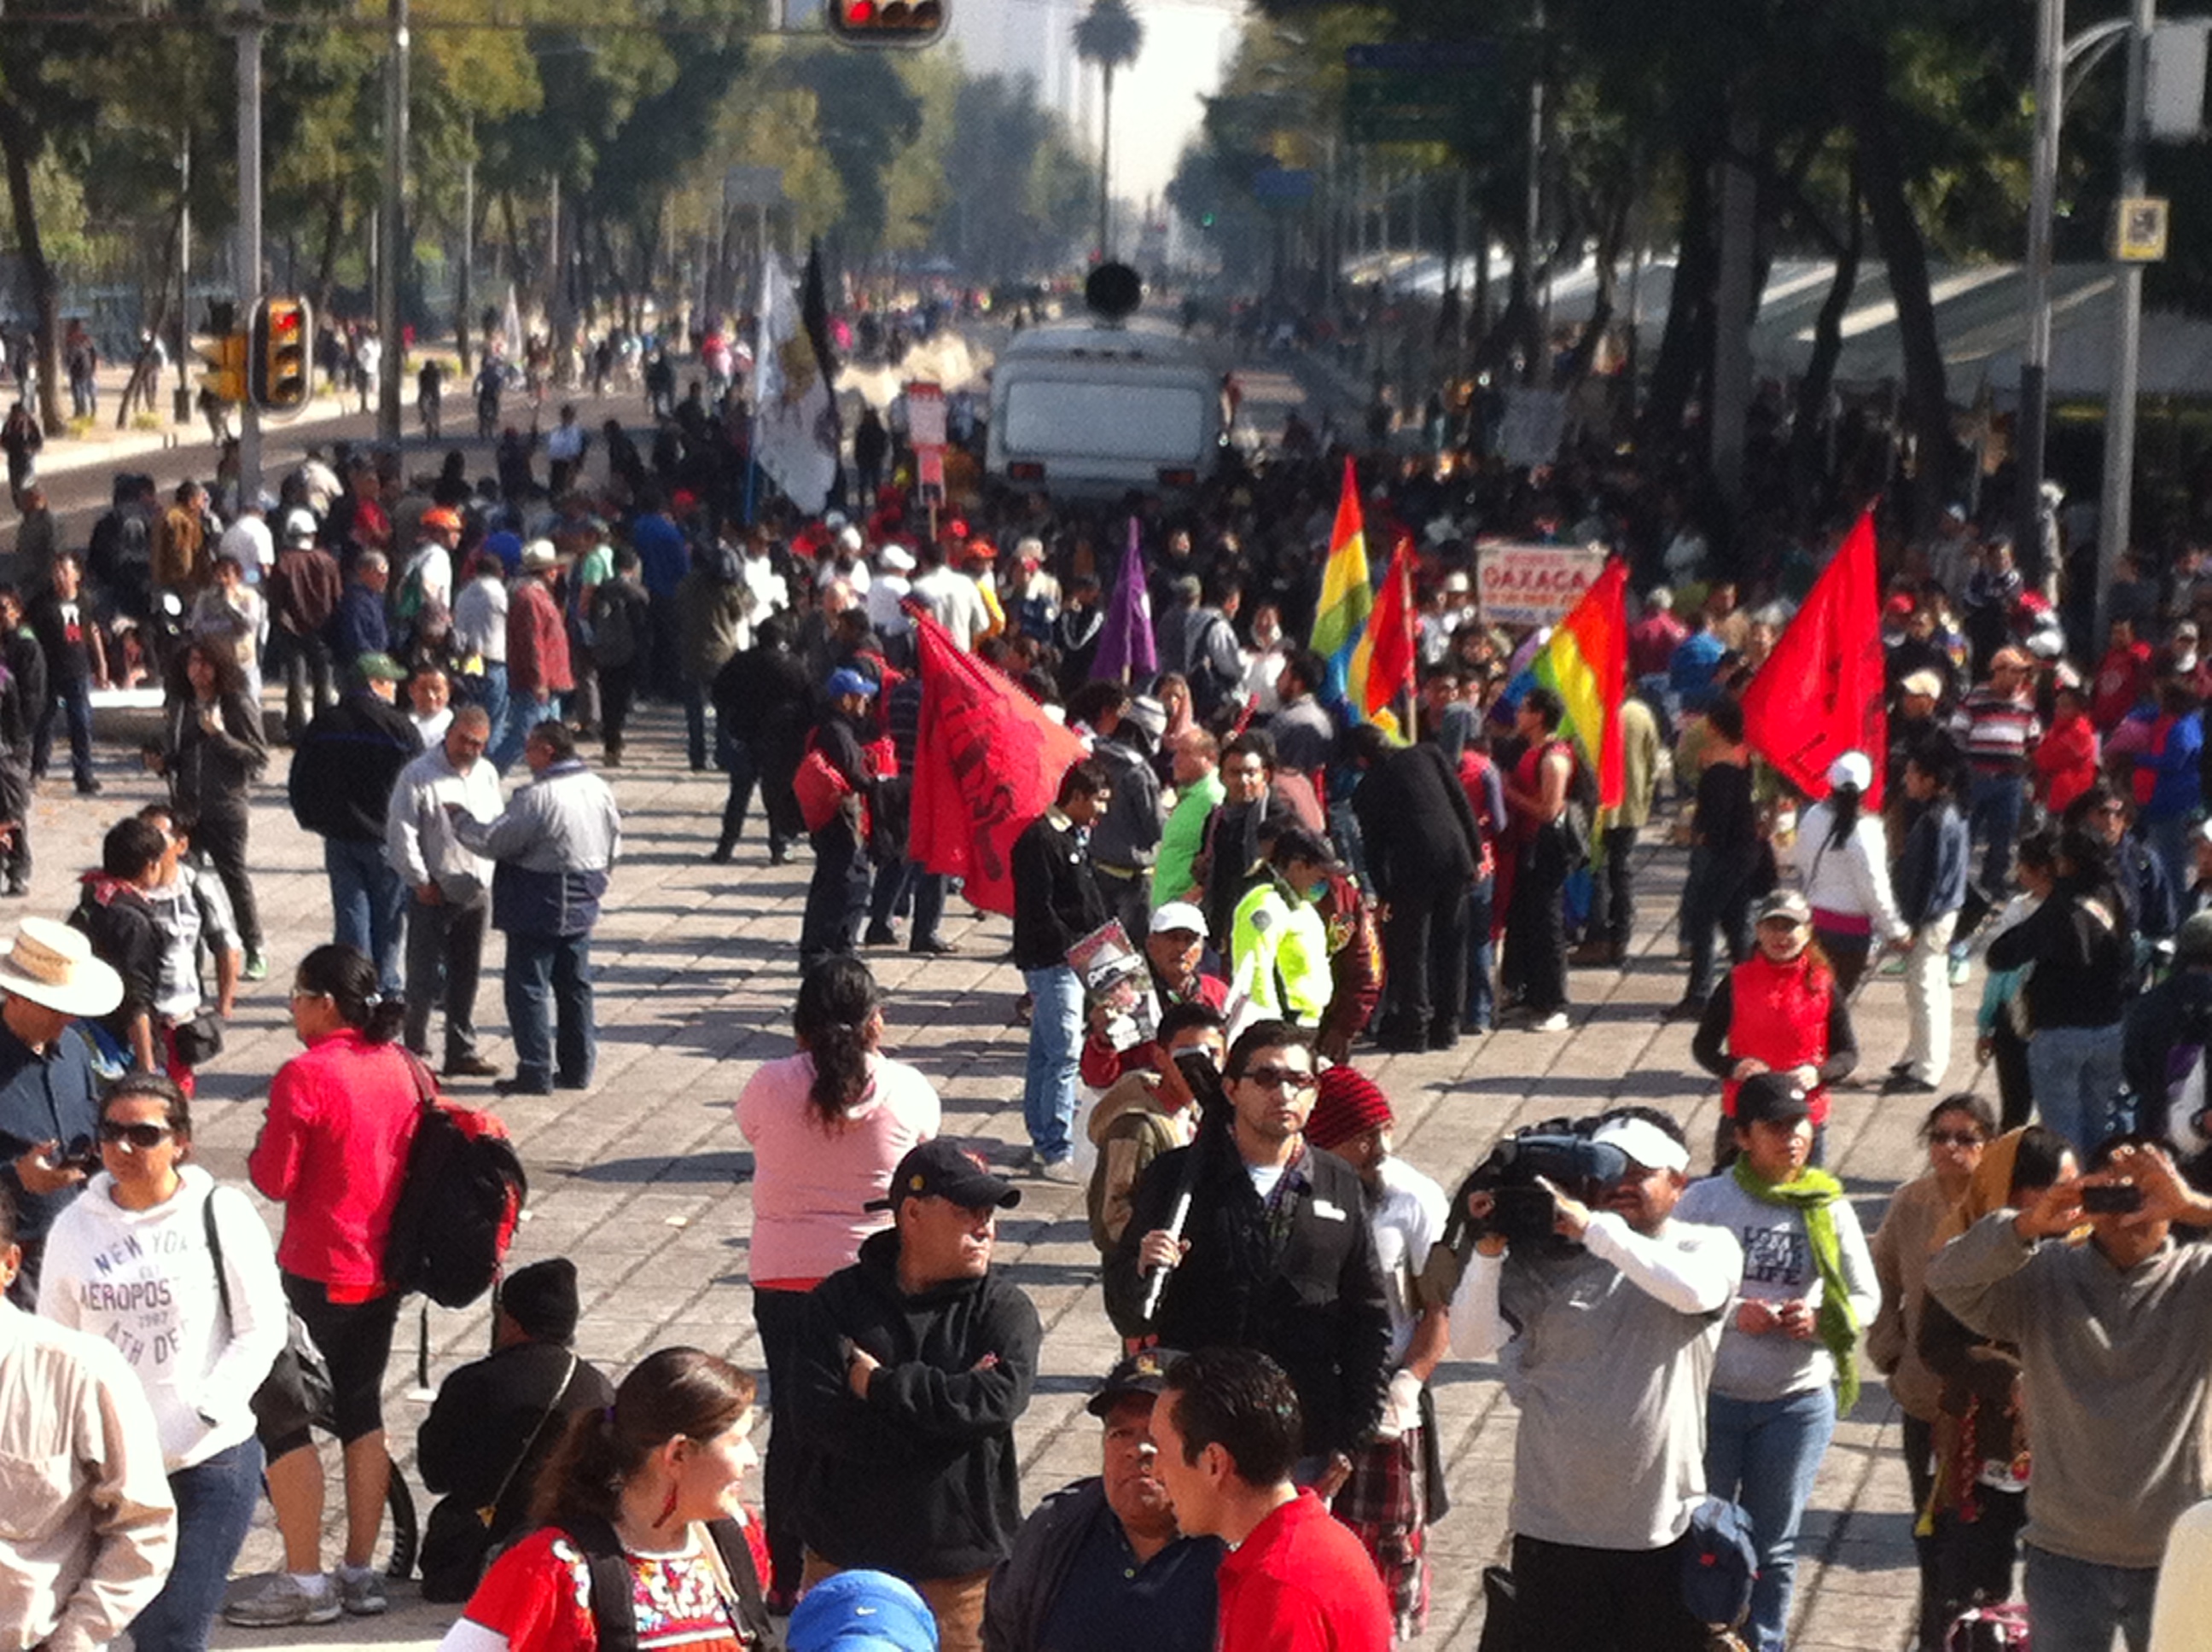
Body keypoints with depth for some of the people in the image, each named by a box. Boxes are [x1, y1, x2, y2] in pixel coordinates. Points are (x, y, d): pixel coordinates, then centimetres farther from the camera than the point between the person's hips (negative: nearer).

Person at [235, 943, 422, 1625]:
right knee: (361, 1409, 15)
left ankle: (304, 1582, 3)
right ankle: (361, 1572, 19)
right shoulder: (401, 1066, 2)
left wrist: (262, 1147, 2)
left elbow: (274, 1180, -16)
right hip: (384, 1269, 7)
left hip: (319, 1275, -7)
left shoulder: (304, 1076, -19)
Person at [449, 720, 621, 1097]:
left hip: (540, 910, -8)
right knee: (574, 986, 15)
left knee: (528, 988, 0)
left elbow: (493, 841, -17)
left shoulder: (538, 797, -21)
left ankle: (535, 1072, -1)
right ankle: (577, 1068, 20)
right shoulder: (599, 789, 4)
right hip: (583, 908, 8)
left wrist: (459, 818, -1)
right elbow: (614, 845, 13)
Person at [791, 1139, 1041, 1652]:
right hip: (846, 1557, 1)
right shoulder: (839, 1301, 1)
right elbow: (820, 1420, -12)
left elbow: (999, 1399, -19)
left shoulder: (1005, 1308, 0)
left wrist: (881, 1384, -13)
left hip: (962, 1568, -1)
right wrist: (948, 1399, -15)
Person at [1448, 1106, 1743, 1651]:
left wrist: (1596, 1228, -26)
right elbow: (1471, 1342, -8)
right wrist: (1488, 1253, -22)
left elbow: (1697, 1290, -24)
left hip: (1663, 1530, 0)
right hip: (1553, 1527, 1)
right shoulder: (1547, 1260, -1)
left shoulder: (1708, 1247, 0)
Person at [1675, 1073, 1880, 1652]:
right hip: (1710, 1393, -1)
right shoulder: (1705, 1200, -6)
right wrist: (1732, 1312, -20)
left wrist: (1821, 1319, -13)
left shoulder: (1829, 1208, 0)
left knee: (1773, 1545, 13)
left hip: (1800, 1399, 1)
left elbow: (1865, 1297, 7)